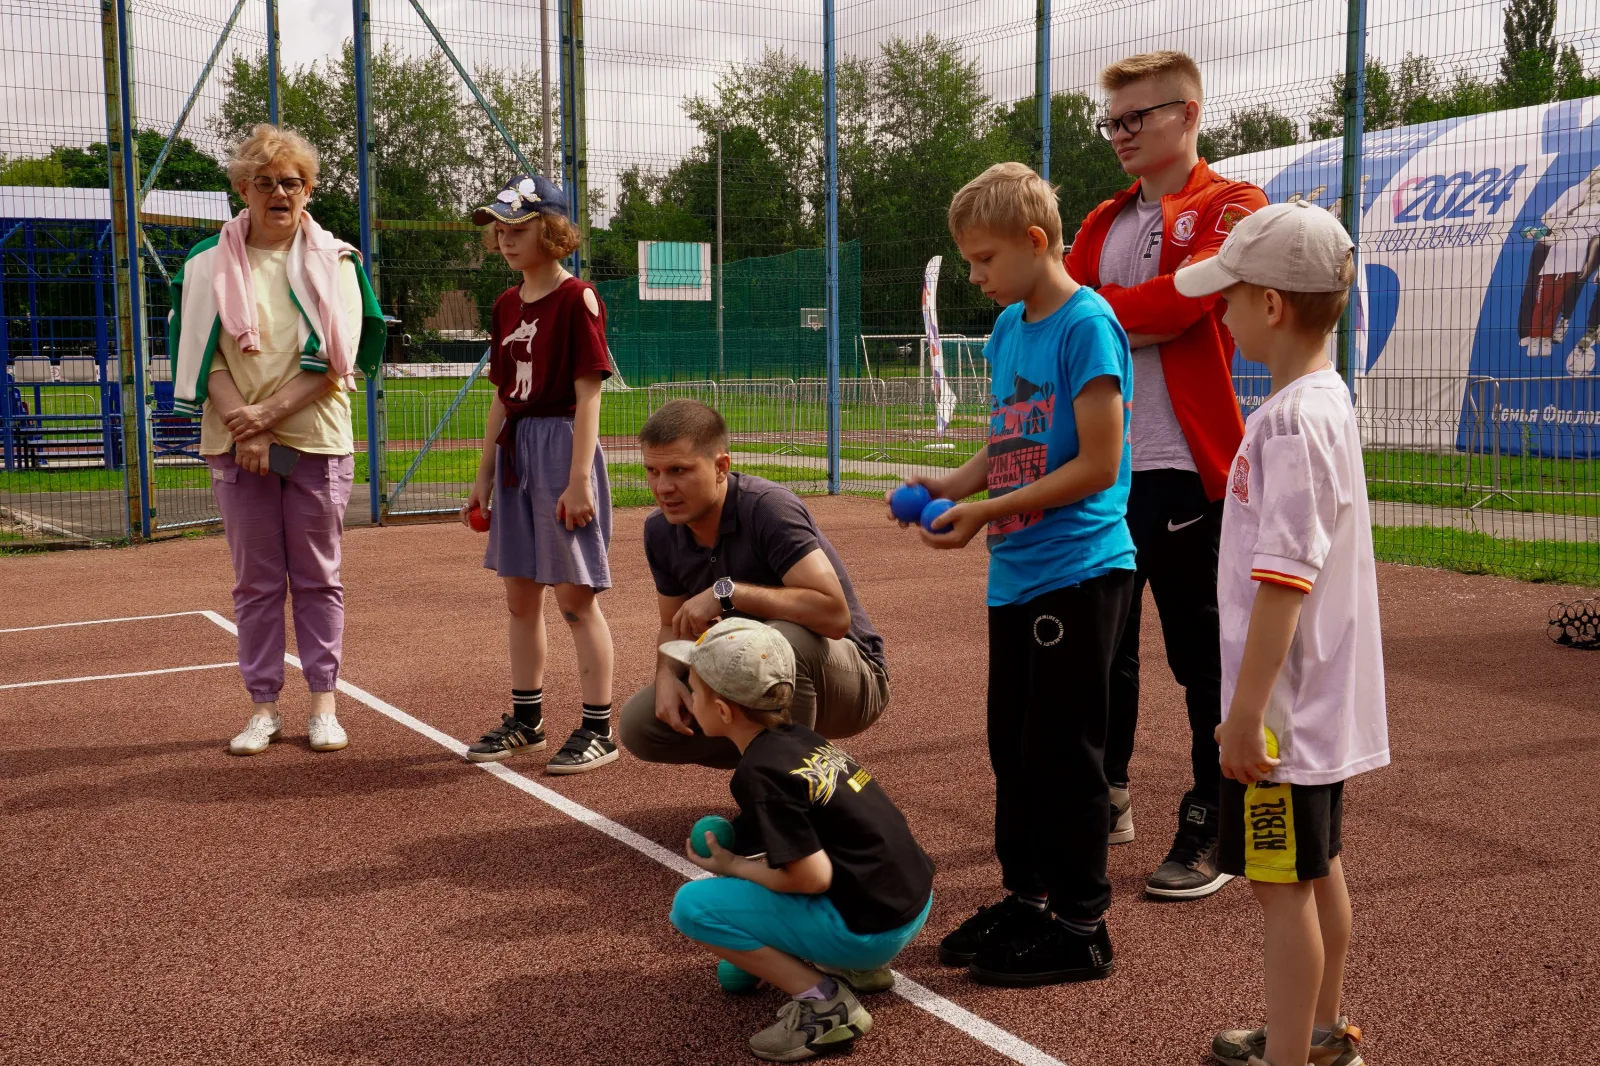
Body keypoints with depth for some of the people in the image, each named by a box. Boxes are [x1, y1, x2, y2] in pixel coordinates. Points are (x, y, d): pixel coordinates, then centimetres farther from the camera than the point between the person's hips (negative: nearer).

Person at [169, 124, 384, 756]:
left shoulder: (333, 261, 3)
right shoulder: (212, 262, 6)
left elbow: (335, 357, -6)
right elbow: (205, 354, 0)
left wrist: (268, 412, -15)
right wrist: (241, 426, -13)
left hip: (316, 438, -1)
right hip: (237, 443, 1)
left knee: (317, 578, 5)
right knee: (256, 581, 6)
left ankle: (323, 704, 12)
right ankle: (263, 708, 13)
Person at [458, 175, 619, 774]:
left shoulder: (577, 299, -10)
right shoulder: (506, 305, 12)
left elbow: (588, 394, -14)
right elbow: (502, 398, 16)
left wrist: (579, 478, -19)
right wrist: (484, 475, 14)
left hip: (563, 444, -8)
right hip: (514, 449, 8)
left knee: (575, 596, -4)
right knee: (519, 595, 13)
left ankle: (598, 730, 6)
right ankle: (526, 721, 25)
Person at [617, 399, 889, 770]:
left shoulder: (769, 508, -25)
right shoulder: (661, 531, -2)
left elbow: (834, 614, -36)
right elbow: (675, 626, 12)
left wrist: (727, 592, -34)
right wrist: (667, 674, -10)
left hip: (853, 678, -7)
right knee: (640, 724, -6)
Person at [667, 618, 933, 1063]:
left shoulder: (760, 774, -17)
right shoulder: (803, 738, 8)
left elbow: (813, 877, -19)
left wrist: (732, 867, -5)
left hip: (869, 928, -9)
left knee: (691, 906, -7)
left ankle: (824, 1001, -8)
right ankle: (856, 967, 19)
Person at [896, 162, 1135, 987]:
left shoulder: (1087, 326, -14)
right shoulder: (1007, 329, 11)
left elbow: (1097, 465, -18)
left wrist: (986, 514, -19)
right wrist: (950, 485, -1)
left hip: (1076, 572, -8)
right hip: (1015, 574, 8)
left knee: (1062, 751, 0)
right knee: (1013, 745, 15)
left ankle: (1079, 926, 13)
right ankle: (1025, 899, 30)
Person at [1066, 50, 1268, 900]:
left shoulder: (1229, 208, 0)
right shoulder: (1102, 223, 19)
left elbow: (1181, 300, -16)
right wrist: (1135, 320, -10)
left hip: (1185, 468, -6)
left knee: (1202, 653, 1)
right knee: (1103, 639, 14)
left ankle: (1211, 829, 11)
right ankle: (1107, 793, 29)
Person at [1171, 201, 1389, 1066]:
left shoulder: (1291, 421, -21)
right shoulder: (1327, 400, 10)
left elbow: (1283, 580, -25)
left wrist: (1245, 710, -22)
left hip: (1283, 704, -10)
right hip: (1322, 702, 10)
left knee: (1281, 883, 0)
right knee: (1317, 870, 21)